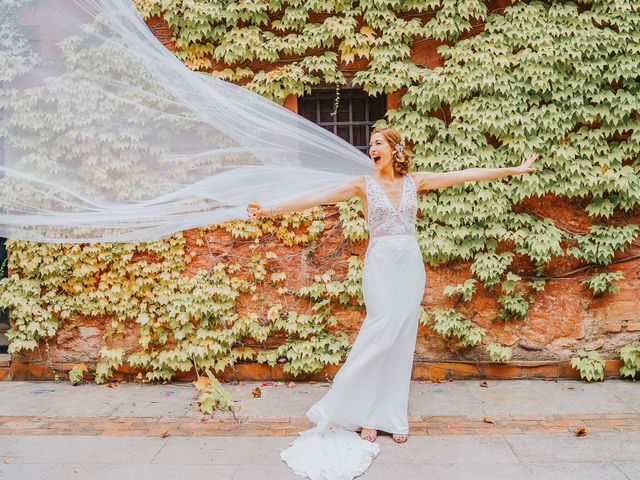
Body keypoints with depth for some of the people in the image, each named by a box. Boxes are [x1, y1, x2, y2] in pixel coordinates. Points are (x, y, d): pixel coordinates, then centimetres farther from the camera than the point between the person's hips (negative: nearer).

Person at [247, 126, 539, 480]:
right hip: (381, 265, -3)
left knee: (402, 341, 6)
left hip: (411, 265, 3)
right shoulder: (364, 184, -1)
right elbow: (319, 197, -10)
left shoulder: (415, 181, 7)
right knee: (381, 335, -9)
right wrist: (272, 209, -18)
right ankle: (364, 415, 7)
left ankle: (391, 416, 17)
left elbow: (465, 175, 9)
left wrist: (514, 170, 11)